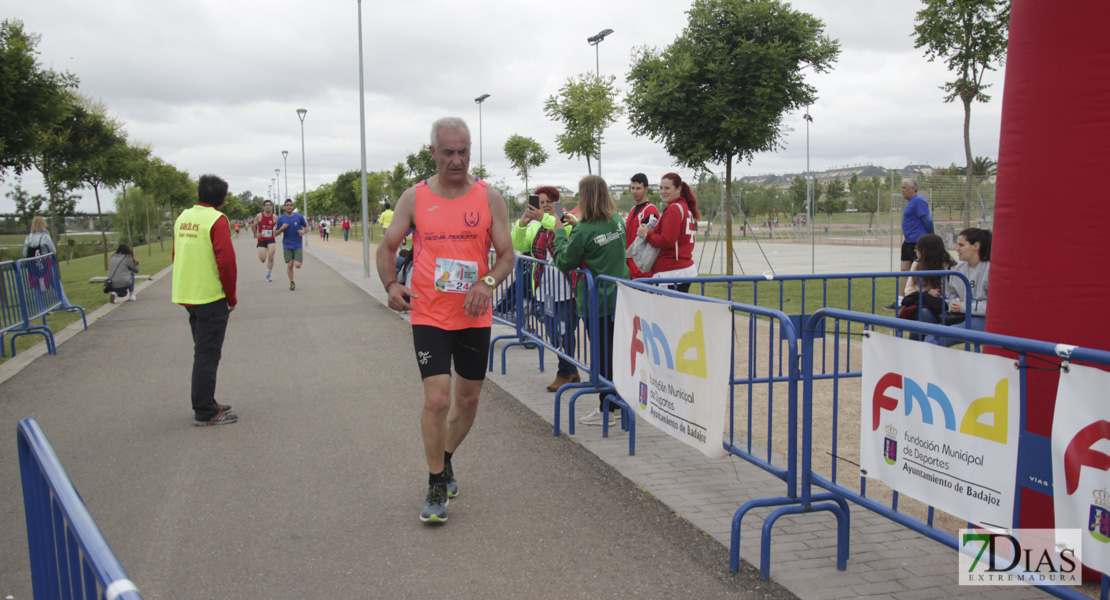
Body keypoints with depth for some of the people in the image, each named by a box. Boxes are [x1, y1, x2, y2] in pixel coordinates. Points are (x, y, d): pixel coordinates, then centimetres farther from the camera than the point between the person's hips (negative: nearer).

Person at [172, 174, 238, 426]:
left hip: (187, 296, 8)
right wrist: (231, 296, -8)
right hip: (211, 298, -8)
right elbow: (226, 261, -19)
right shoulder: (216, 220, -14)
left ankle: (205, 403, 28)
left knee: (202, 352, 19)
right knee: (207, 355, -2)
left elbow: (176, 256, 15)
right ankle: (205, 413, 3)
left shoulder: (183, 217, 10)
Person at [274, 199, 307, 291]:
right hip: (287, 246, 1)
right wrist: (281, 228, -15)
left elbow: (306, 227, 11)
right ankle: (291, 282, 17)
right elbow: (275, 233, 5)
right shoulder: (281, 219, 0)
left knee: (297, 265, -12)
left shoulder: (299, 217, -2)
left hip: (298, 245, -1)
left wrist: (303, 231, -12)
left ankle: (296, 261, 26)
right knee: (289, 265, -6)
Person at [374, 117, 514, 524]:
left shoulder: (489, 198, -1)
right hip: (429, 315, -2)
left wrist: (487, 282, -22)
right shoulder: (414, 198, -1)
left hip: (474, 316, 2)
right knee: (437, 398, -11)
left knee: (469, 399, 13)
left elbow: (507, 254, -1)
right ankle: (436, 487, 7)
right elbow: (387, 247, 7)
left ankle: (446, 460, 40)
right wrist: (391, 284, -12)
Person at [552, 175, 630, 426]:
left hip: (595, 302, -6)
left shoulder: (584, 232, -19)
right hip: (619, 298, 6)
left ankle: (606, 410, 8)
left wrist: (560, 233, 3)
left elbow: (564, 263, -9)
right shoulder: (618, 222, 2)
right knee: (617, 350, 16)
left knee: (602, 354, 1)